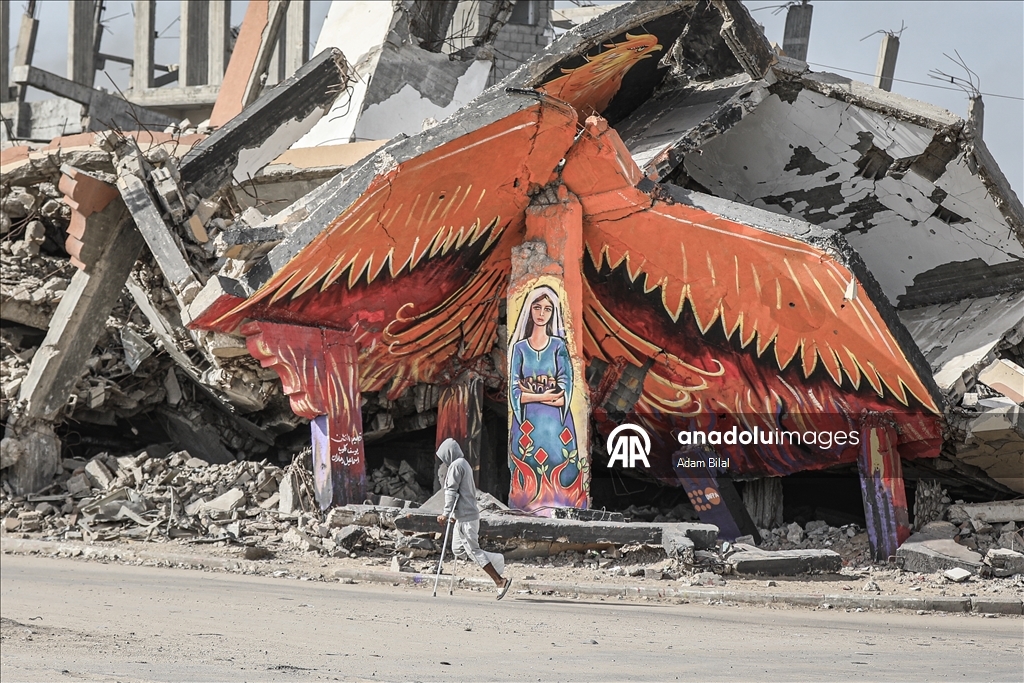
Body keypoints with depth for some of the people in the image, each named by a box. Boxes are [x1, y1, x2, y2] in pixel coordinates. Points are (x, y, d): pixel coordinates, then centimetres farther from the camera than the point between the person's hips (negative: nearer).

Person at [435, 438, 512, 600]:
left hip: (465, 516, -10)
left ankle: (500, 580, -12)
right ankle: (495, 559, 12)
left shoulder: (456, 465, -11)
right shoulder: (465, 464, 19)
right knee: (458, 550, 13)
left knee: (473, 550, -9)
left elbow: (451, 491, -18)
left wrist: (446, 513, -22)